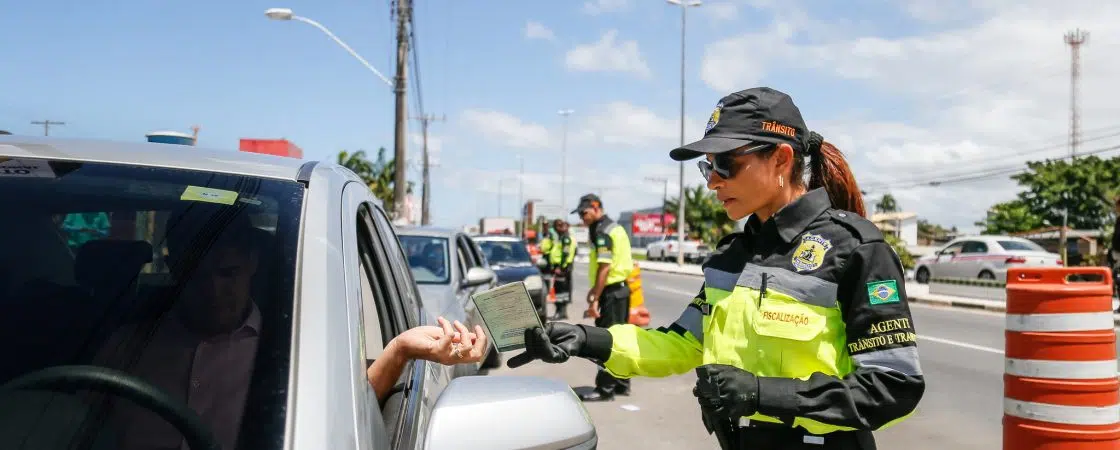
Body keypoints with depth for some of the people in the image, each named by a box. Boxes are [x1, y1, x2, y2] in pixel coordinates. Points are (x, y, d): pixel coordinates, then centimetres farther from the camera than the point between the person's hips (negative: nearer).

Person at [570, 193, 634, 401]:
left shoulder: (602, 231, -15)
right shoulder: (614, 227, 16)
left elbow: (604, 268, -22)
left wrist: (595, 299, -22)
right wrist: (595, 289, 18)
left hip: (612, 292, -10)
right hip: (621, 289, 10)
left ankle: (605, 389, -3)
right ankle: (622, 383, 24)